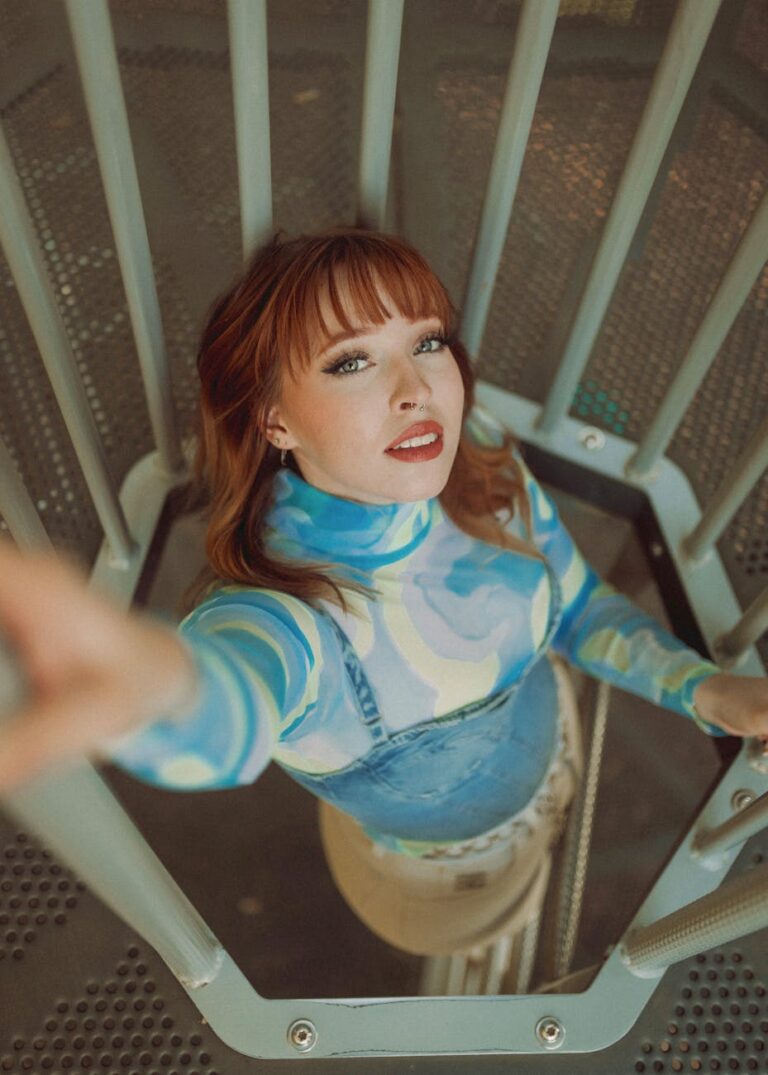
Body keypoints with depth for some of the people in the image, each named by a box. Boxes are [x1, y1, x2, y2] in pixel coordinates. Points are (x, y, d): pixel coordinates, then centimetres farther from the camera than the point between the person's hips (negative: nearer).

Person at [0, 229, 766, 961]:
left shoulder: (483, 463, -29)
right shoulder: (283, 602, -46)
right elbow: (234, 700, -71)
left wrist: (704, 689, -27)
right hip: (428, 869, -3)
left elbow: (575, 606, -11)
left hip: (549, 764, 3)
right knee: (445, 939, 34)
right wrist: (158, 687, -97)